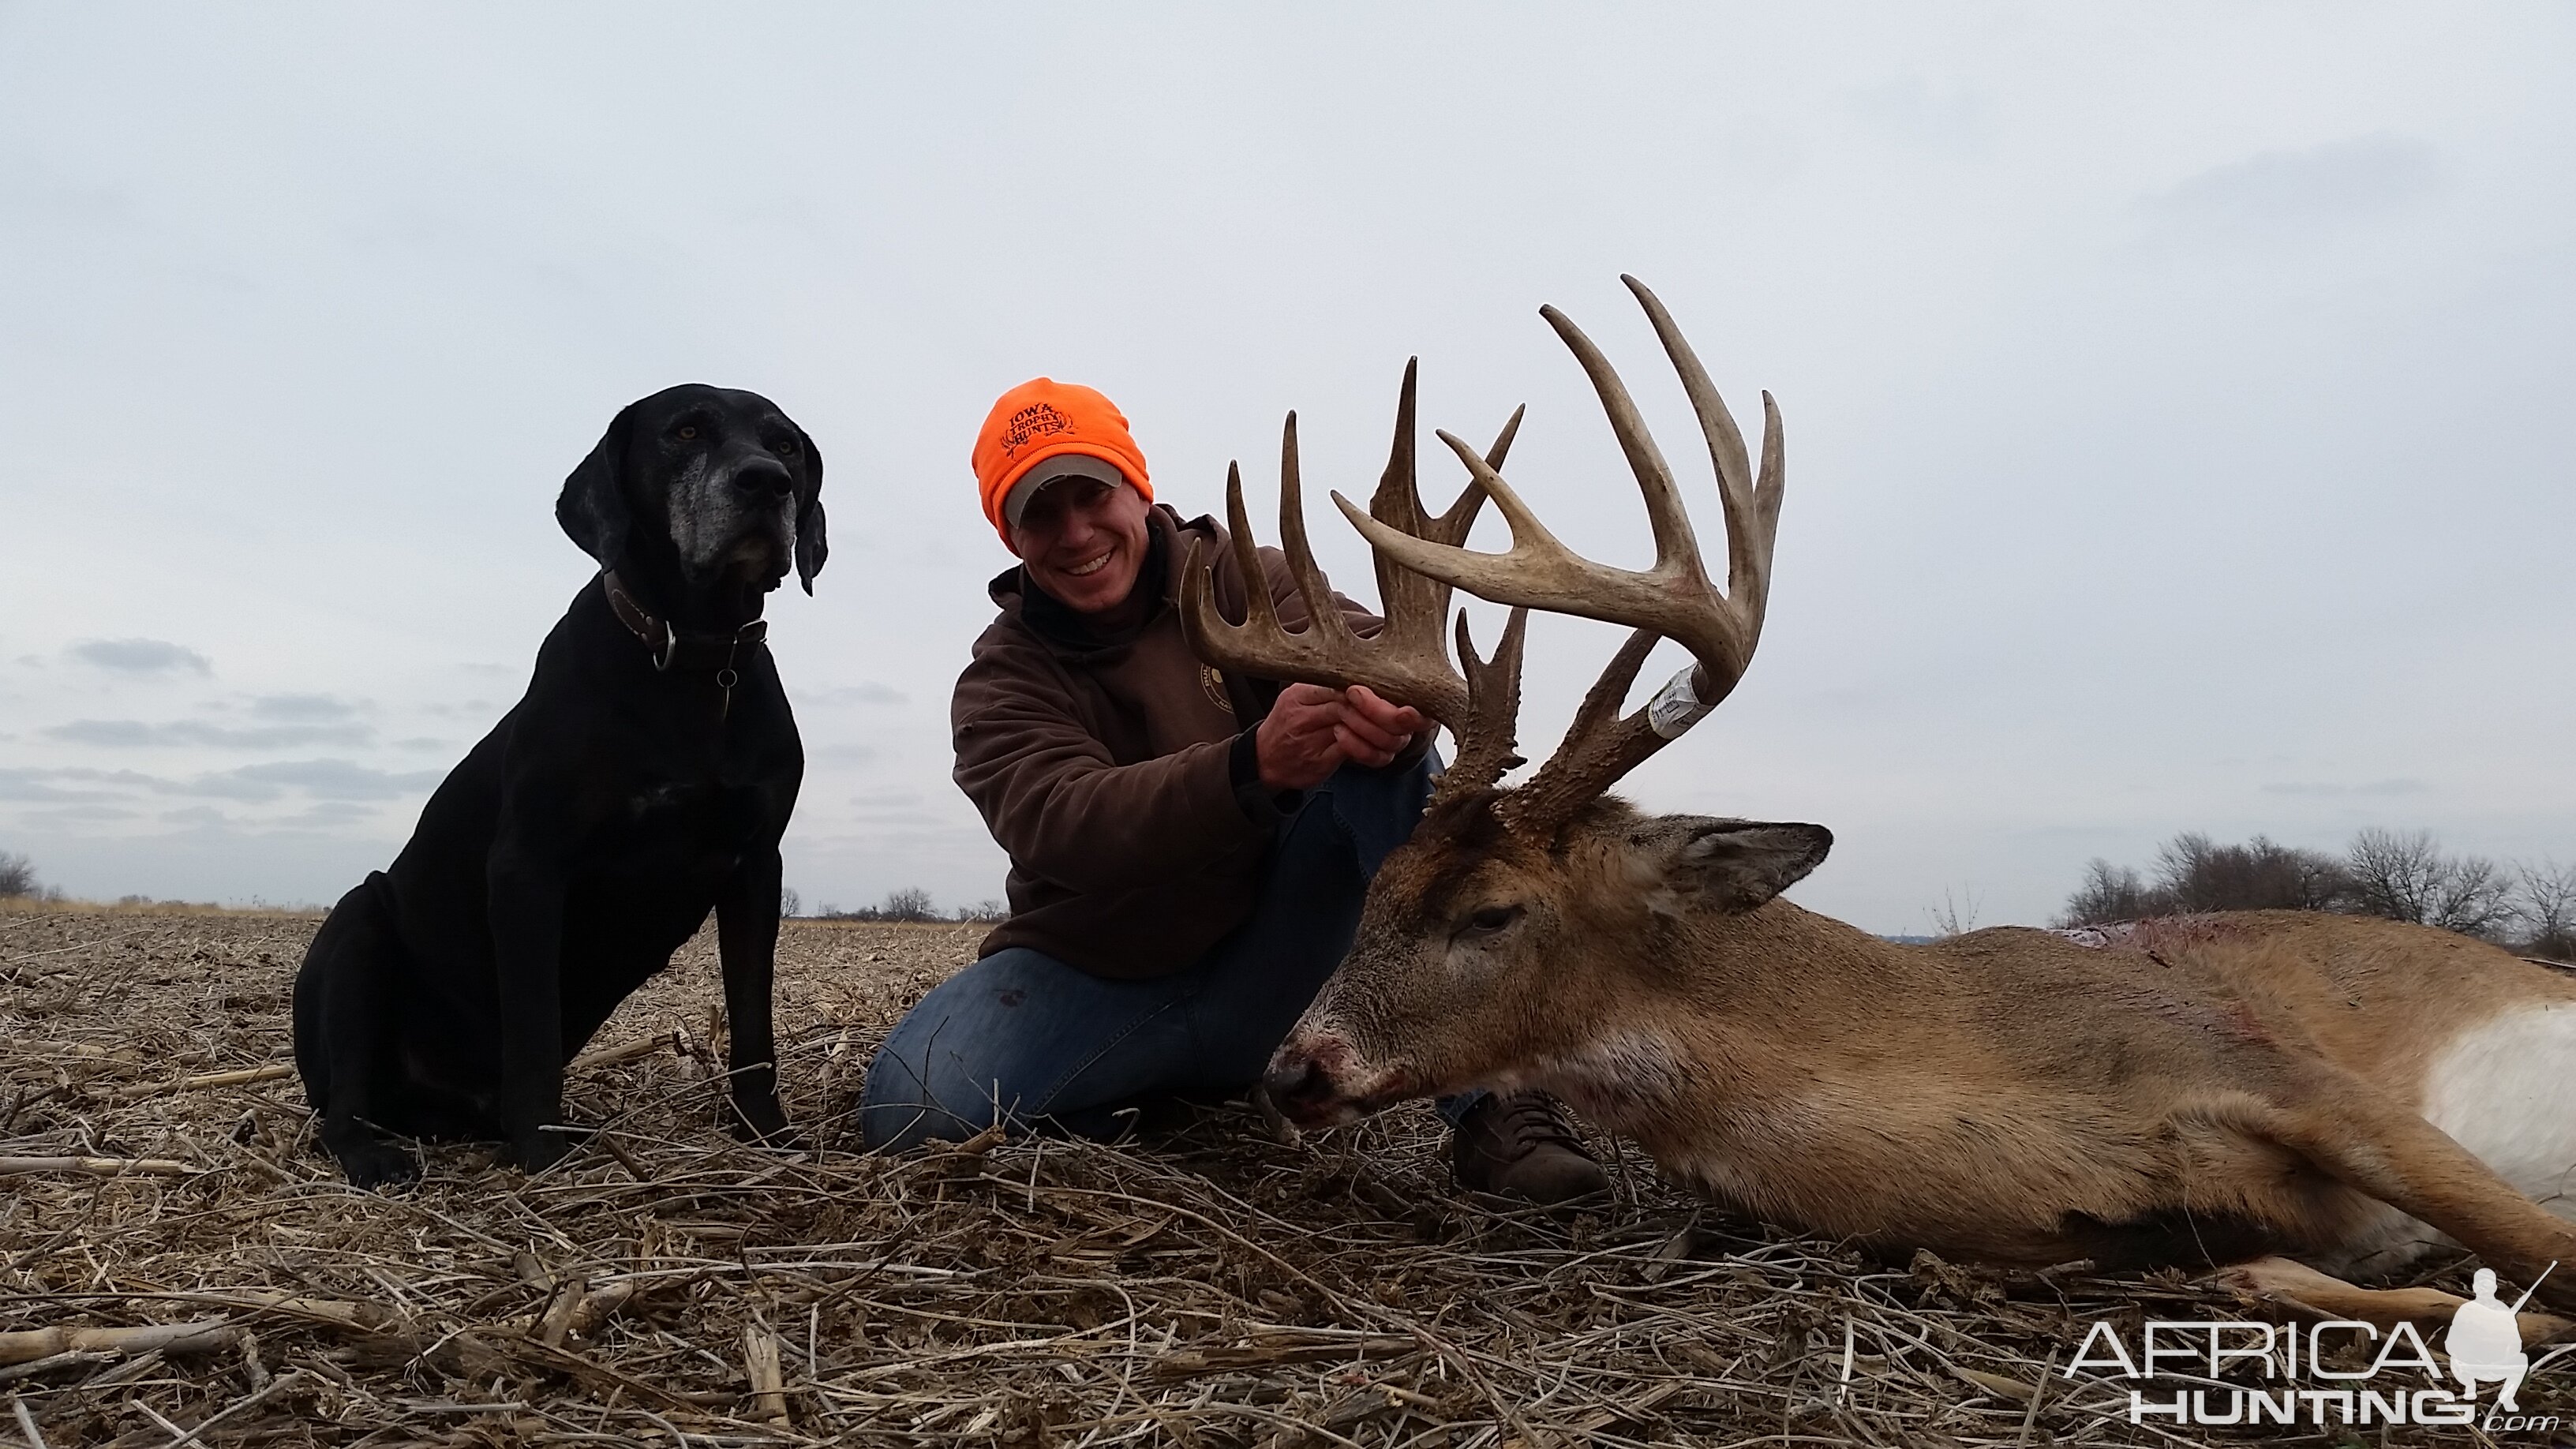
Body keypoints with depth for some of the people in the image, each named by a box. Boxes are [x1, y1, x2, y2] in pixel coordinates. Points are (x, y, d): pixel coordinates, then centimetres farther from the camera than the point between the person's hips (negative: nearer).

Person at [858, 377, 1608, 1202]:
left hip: (1262, 960, 1)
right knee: (915, 1101, -29)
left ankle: (1494, 1106, -25)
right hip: (1099, 977, 0)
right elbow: (1065, 826, -27)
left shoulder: (1239, 579, -1)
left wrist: (1387, 711, -47)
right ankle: (1159, 1099, -2)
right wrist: (1253, 766, -46)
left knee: (1383, 759, -24)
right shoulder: (1000, 685, -6)